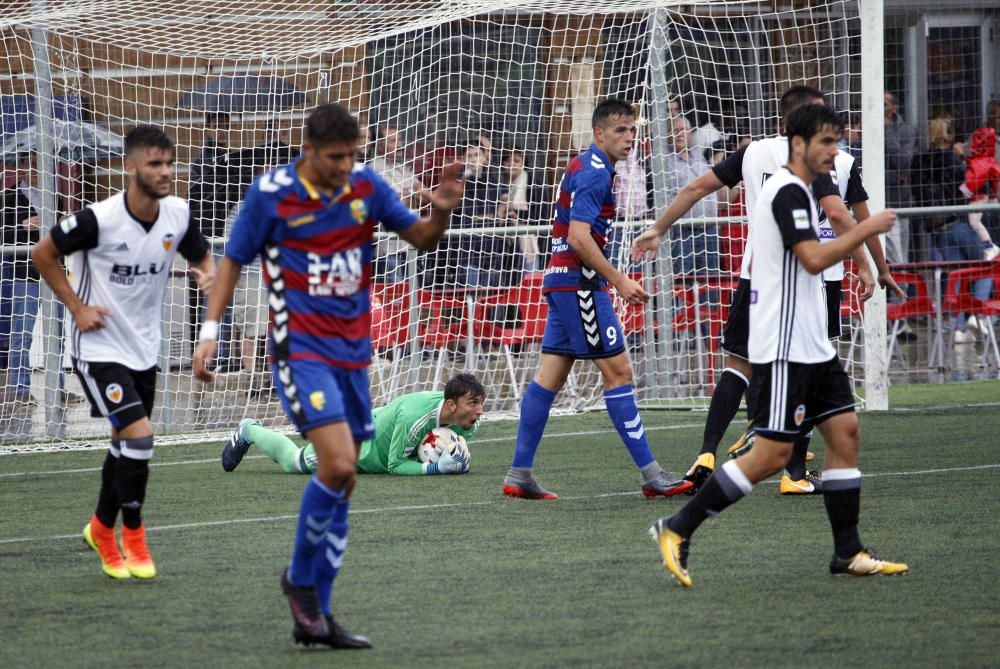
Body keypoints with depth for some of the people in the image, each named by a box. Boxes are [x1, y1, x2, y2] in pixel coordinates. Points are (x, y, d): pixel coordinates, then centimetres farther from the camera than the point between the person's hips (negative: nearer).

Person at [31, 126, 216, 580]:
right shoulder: (99, 219, -23)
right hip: (98, 349, -6)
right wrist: (76, 307, -11)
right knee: (139, 435, -17)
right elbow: (42, 254, -9)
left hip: (144, 350, 6)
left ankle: (102, 529, 39)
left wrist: (208, 275, -13)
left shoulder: (178, 216, -7)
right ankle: (132, 536, 0)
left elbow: (201, 257, 11)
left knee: (126, 447, 17)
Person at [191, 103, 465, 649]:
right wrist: (210, 329, -5)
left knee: (340, 480, 7)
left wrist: (440, 213, -14)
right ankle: (300, 578, 2)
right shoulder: (270, 193, -9)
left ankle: (314, 616, 15)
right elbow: (233, 260, 1)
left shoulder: (366, 185, 2)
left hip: (352, 353, 5)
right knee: (338, 466, -21)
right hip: (301, 351, -5)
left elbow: (421, 238, 7)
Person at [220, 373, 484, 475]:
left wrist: (457, 462, -25)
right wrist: (436, 467, -45)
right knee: (292, 461, 17)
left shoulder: (469, 423, -24)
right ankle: (249, 432, 42)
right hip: (357, 442, -7)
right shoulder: (413, 416, -45)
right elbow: (396, 465, -35)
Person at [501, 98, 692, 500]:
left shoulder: (583, 167, 17)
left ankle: (519, 474, 7)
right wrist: (619, 281, -20)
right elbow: (579, 238, -23)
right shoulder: (594, 173, -14)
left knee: (550, 376, 8)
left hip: (562, 282, 10)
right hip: (579, 282, -10)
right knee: (617, 371, -8)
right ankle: (651, 475, -8)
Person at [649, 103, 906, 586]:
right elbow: (814, 258, -24)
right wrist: (867, 228, -16)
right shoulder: (788, 191, -15)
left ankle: (848, 551, 9)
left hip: (812, 346, 10)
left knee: (845, 433, 6)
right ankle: (677, 528, -4)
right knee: (772, 454, -10)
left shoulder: (796, 191, 17)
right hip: (783, 348, -10)